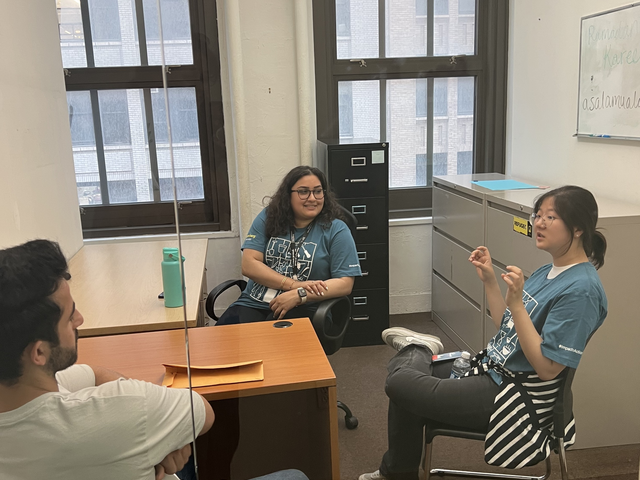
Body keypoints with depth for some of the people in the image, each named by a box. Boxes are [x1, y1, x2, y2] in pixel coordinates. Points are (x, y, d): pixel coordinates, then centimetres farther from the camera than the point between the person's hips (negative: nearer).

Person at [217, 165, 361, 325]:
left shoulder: (336, 229, 2)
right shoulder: (268, 217, 8)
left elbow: (345, 283, -5)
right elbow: (248, 265, -1)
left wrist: (299, 295, -19)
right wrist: (294, 284, -13)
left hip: (303, 309, -2)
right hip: (253, 303, 3)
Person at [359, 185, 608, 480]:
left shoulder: (581, 289, -22)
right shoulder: (549, 272, 7)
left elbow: (547, 368, -24)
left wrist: (516, 303, -30)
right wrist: (489, 281, 2)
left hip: (518, 396, -9)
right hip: (491, 367, 9)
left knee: (399, 383, -13)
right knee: (401, 370, 10)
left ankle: (419, 348, 16)